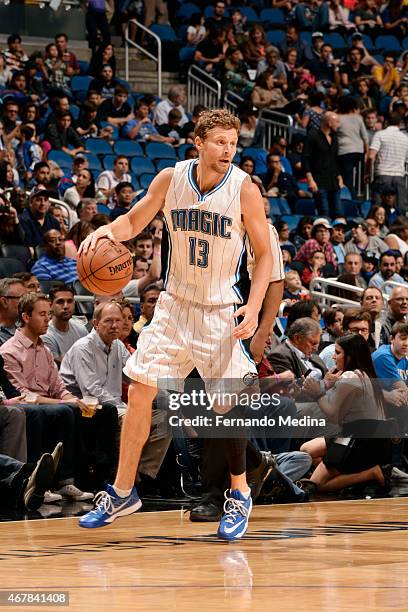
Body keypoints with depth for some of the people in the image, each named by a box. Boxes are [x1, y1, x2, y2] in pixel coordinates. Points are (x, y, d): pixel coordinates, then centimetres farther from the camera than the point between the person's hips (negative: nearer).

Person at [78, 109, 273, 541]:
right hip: (175, 302, 3)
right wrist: (107, 230, -16)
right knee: (140, 393, 0)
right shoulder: (170, 179, -6)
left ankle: (239, 495, 11)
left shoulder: (244, 189, -14)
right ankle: (122, 492, 13)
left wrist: (254, 306, -19)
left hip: (221, 310, -3)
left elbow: (264, 253, -7)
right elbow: (133, 222, 7)